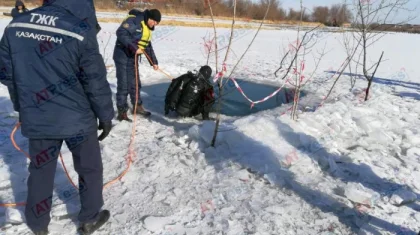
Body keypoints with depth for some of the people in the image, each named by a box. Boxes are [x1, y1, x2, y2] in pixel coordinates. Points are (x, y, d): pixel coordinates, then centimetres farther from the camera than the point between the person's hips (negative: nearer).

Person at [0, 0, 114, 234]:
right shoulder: (81, 31, -18)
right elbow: (96, 81, -14)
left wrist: (23, 108, 20)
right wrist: (106, 116, -1)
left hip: (36, 118, 5)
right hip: (77, 118, -4)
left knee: (40, 171, 20)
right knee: (90, 169, 17)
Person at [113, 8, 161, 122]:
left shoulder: (147, 29, 13)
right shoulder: (134, 20, -15)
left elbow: (148, 46, 19)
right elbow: (121, 33, -26)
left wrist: (154, 62, 14)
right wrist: (134, 47, -30)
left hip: (133, 58, 9)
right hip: (122, 56, -9)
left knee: (135, 83, 16)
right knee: (123, 85, -6)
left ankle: (138, 107, 30)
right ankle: (122, 112, 2)